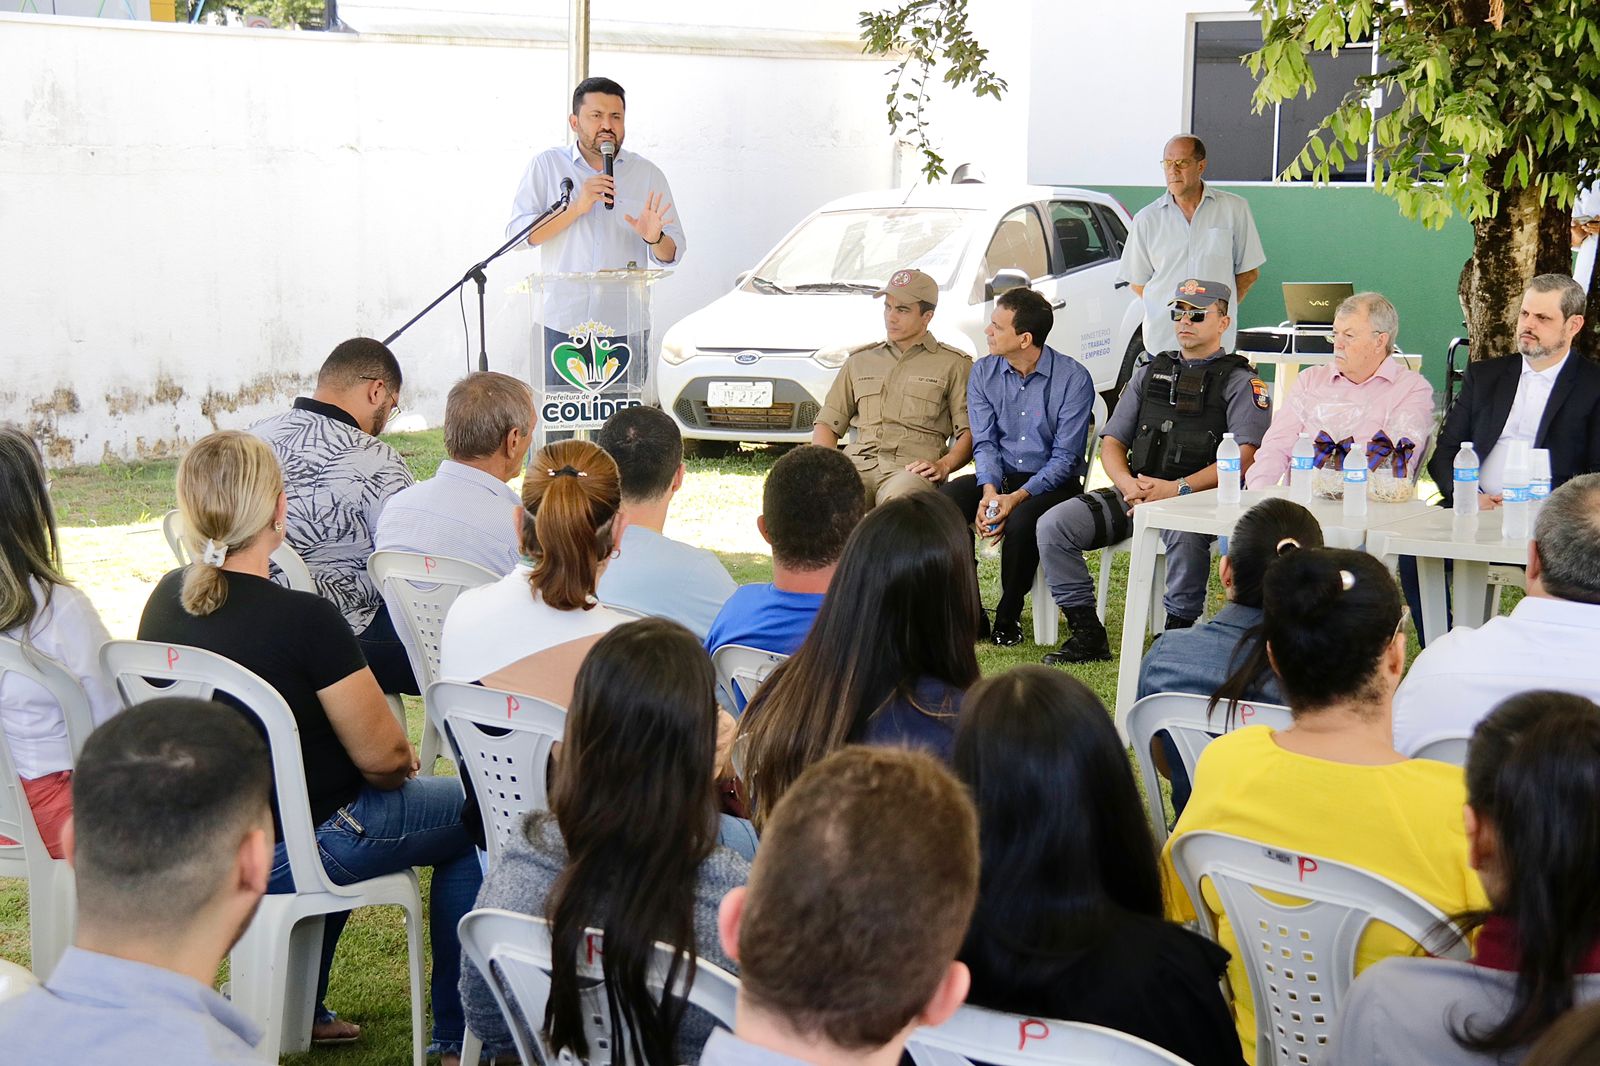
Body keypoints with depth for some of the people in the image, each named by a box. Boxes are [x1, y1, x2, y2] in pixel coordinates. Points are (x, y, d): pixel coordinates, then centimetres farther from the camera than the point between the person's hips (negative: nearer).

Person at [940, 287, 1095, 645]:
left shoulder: (1073, 378, -11)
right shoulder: (983, 373, 4)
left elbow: (1065, 456, -13)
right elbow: (985, 441, 0)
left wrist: (1017, 497, -25)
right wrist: (990, 490, -21)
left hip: (1052, 481, -4)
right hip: (998, 478, 4)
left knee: (1020, 523, -37)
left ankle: (1008, 617, -11)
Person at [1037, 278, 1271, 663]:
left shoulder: (1239, 381, 4)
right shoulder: (1150, 373, 21)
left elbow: (1244, 458, -9)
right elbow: (1111, 443, 18)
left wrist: (1177, 489, -19)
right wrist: (1127, 484, -6)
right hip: (1135, 493, 6)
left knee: (1184, 533, -41)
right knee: (1054, 524, -15)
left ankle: (1178, 632, -21)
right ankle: (1087, 634, -10)